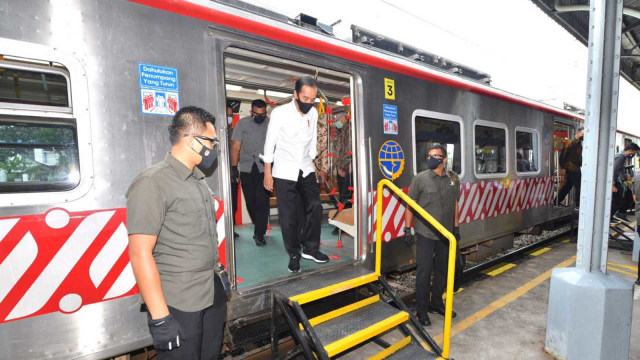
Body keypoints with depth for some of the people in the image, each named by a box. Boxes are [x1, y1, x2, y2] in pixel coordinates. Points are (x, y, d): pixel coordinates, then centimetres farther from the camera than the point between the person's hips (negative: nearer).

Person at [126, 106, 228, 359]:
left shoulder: (198, 180, 9)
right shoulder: (153, 183, -17)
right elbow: (140, 254, -20)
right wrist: (160, 318, -19)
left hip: (214, 294, 8)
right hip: (178, 304, -7)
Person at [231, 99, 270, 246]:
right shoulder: (242, 123, 5)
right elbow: (235, 146, 4)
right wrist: (234, 166, -2)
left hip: (264, 168, -2)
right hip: (246, 168, 2)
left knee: (262, 201, -6)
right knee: (250, 201, 9)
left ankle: (259, 234, 6)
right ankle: (260, 227, 31)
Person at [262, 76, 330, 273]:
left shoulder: (313, 112, 2)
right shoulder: (280, 113, -12)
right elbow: (270, 143, -7)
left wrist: (312, 164, 12)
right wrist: (267, 172, -6)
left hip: (306, 169, 5)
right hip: (284, 171, -4)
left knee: (315, 207, 2)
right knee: (289, 215, 0)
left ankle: (310, 248, 20)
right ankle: (294, 255, 17)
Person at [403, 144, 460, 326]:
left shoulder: (453, 179, 3)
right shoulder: (420, 178, -8)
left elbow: (455, 204, 13)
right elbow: (410, 205, -5)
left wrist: (456, 228, 13)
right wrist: (408, 230, -8)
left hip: (446, 234, 4)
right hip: (425, 234, -4)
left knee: (442, 270, 16)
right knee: (424, 272, 2)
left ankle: (436, 303, 36)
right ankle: (422, 309, 19)